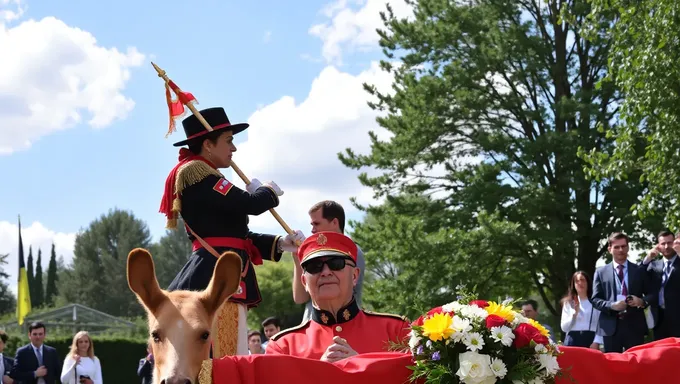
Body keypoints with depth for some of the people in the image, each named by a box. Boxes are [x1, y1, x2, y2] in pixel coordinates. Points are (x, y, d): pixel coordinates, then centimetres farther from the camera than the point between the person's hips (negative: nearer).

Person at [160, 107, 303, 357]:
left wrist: (279, 244, 9)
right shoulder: (194, 171, -7)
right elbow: (249, 204, -15)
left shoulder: (204, 179, 24)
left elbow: (239, 235, 22)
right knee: (218, 362, -16)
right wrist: (268, 192, 8)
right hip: (215, 276, -10)